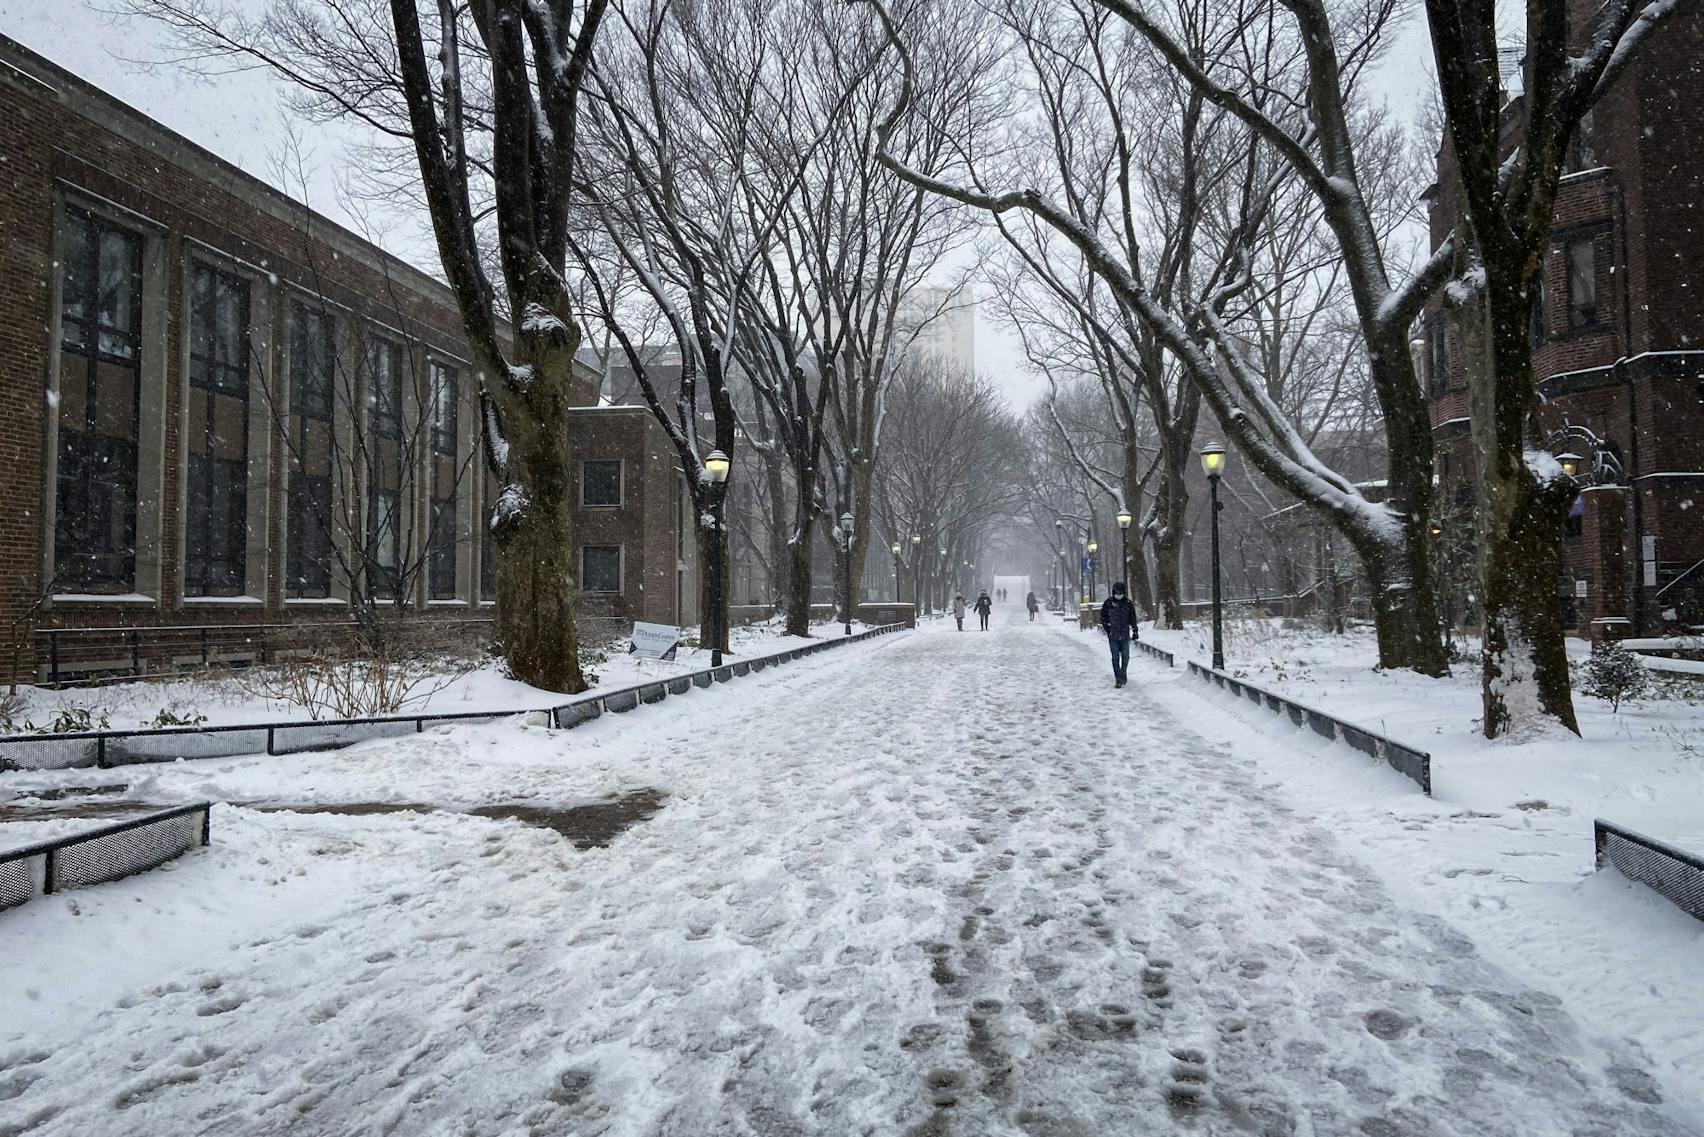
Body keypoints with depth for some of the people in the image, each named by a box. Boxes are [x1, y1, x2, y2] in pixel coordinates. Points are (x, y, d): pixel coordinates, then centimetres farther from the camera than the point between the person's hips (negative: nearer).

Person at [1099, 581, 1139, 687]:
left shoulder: (1128, 603, 2)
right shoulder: (1108, 603, -1)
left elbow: (1133, 618, 9)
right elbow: (1103, 617, 8)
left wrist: (1134, 631, 4)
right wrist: (1106, 627, -2)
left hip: (1125, 635, 1)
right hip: (1113, 635, -1)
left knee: (1125, 656, 5)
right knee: (1115, 657, -2)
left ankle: (1123, 674, 28)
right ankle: (1118, 679, 1)